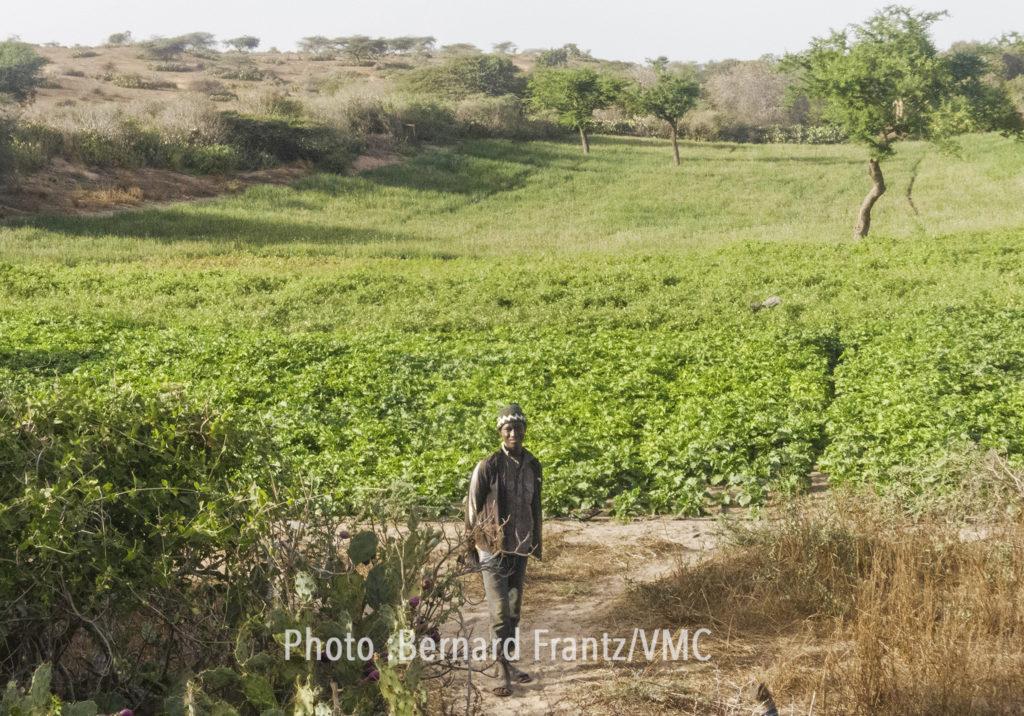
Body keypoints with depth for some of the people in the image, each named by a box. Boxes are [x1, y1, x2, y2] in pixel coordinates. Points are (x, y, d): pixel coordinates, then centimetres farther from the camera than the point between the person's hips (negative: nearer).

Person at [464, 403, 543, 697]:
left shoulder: (532, 465, 5)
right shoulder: (488, 466, -12)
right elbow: (472, 509, -7)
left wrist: (537, 543, 16)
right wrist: (470, 549, -7)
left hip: (520, 549, 5)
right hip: (493, 549, -5)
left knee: (514, 610, 13)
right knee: (500, 612, -5)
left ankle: (509, 662, 25)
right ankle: (503, 673, 2)